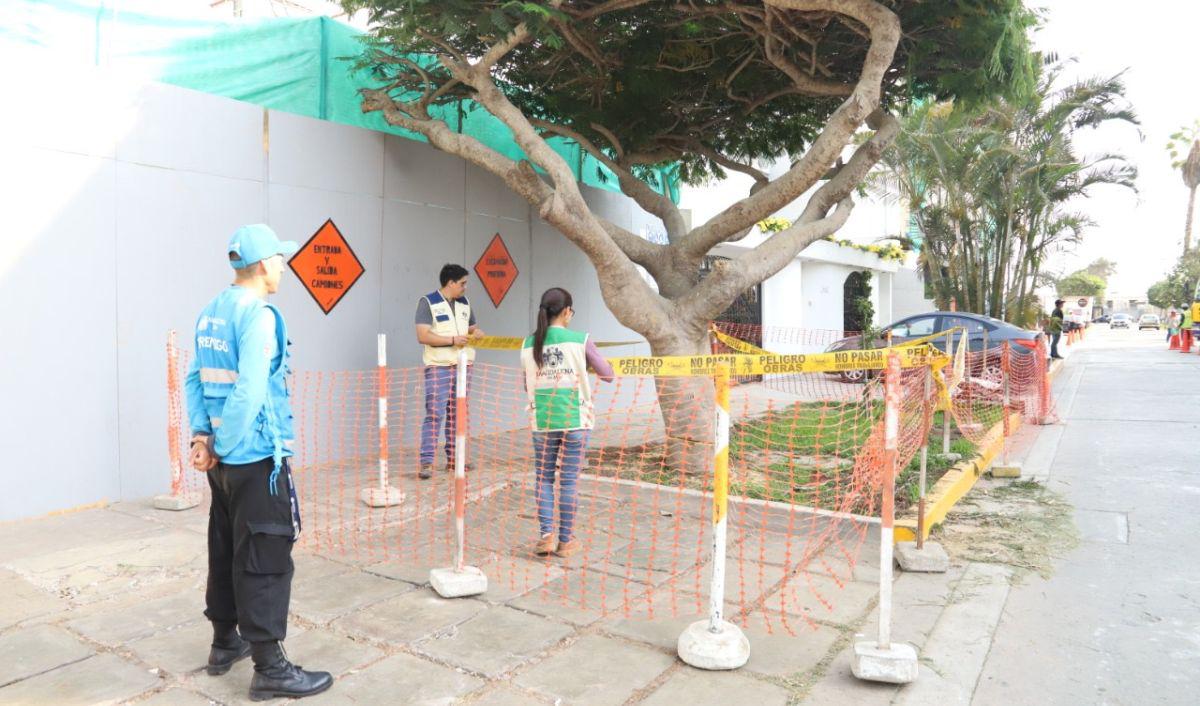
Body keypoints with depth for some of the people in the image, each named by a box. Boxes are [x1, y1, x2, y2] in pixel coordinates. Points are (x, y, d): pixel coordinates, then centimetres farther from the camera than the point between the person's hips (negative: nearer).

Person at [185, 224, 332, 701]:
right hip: (257, 457, -9)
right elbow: (249, 391, -24)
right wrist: (223, 446, -14)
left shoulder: (211, 313, 10)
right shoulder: (258, 315, -17)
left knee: (226, 548, 19)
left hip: (225, 456, 9)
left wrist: (201, 435, 6)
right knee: (265, 558, -2)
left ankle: (225, 642, 34)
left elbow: (194, 379, 11)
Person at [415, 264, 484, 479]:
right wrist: (453, 340, -17)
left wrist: (475, 332, 2)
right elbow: (423, 336, -13)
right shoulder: (428, 302, -5)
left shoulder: (464, 303, 15)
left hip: (462, 366, 6)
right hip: (438, 367, -6)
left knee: (456, 414, 8)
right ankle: (426, 463, -8)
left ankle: (453, 459, 16)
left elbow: (471, 327, 26)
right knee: (434, 414, -11)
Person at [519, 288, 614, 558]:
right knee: (568, 481, 6)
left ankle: (546, 536, 6)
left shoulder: (529, 344, 2)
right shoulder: (579, 340, -7)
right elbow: (608, 375, 2)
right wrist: (588, 361, 18)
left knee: (544, 479, 13)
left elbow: (528, 386, 11)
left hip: (542, 422, 2)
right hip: (575, 420, -2)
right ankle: (566, 540, 14)